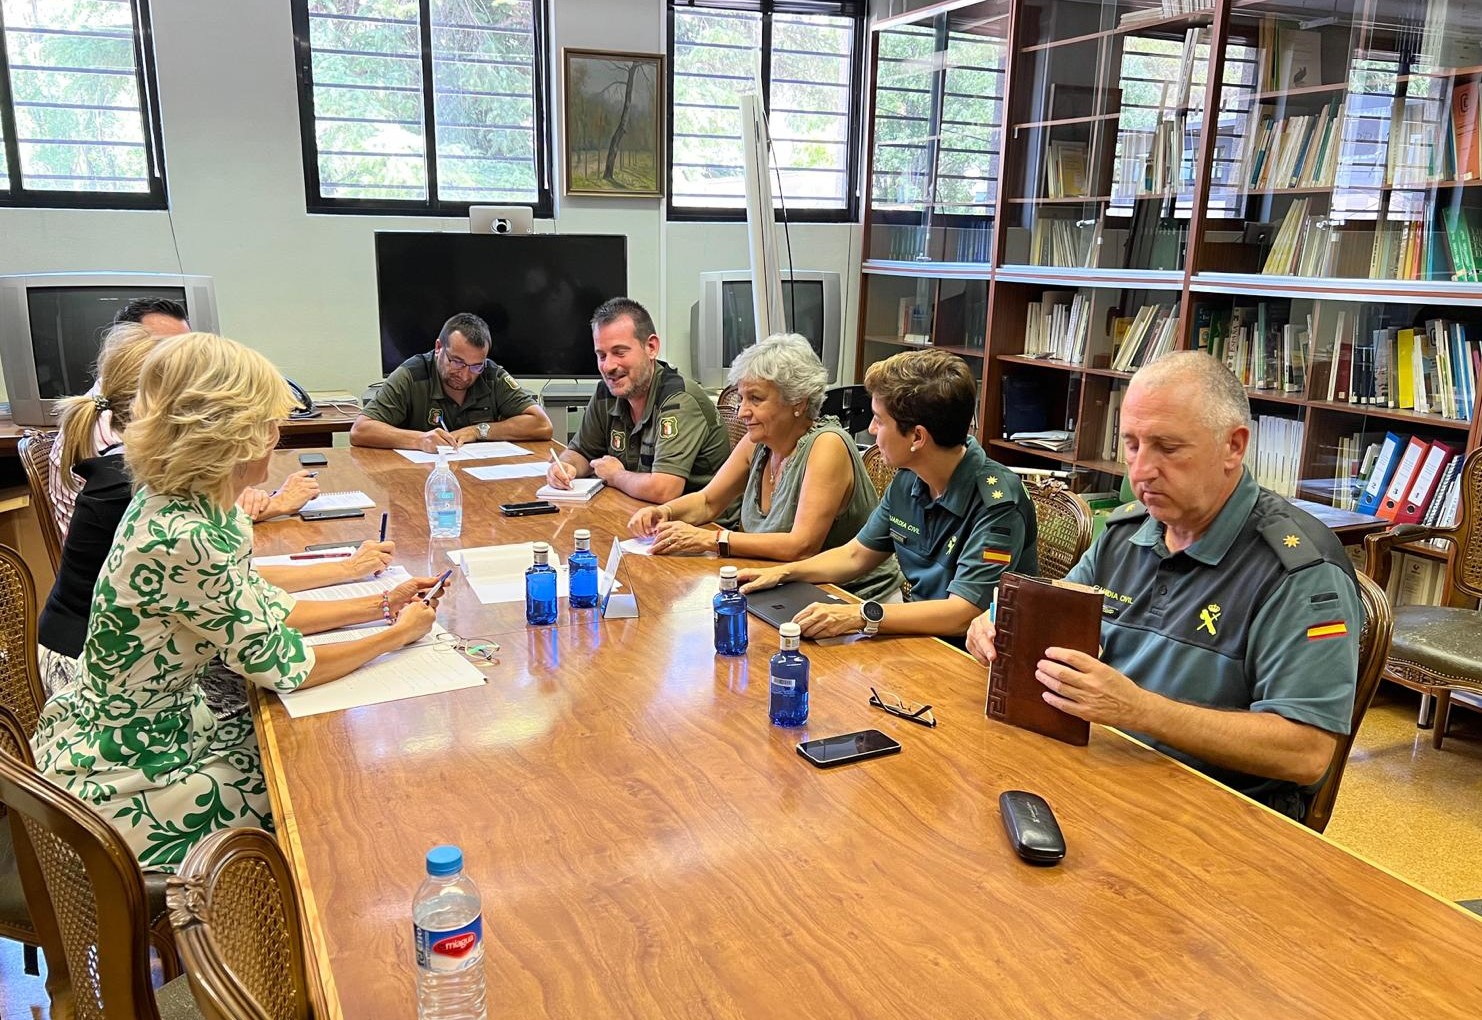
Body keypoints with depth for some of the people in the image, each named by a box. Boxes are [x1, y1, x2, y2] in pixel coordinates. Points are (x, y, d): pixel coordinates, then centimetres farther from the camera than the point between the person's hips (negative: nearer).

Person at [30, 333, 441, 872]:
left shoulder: (181, 502, -4)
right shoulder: (182, 541, -32)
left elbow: (264, 610, 7)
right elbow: (286, 666, -22)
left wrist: (381, 604, 4)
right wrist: (399, 633, -10)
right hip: (127, 782, -8)